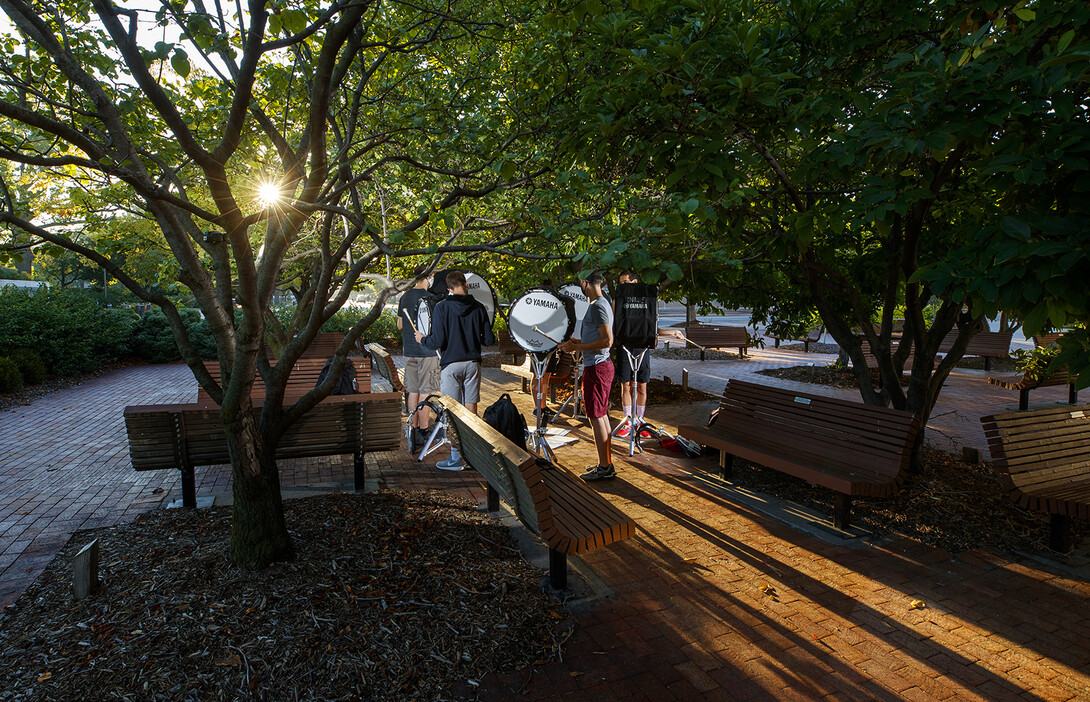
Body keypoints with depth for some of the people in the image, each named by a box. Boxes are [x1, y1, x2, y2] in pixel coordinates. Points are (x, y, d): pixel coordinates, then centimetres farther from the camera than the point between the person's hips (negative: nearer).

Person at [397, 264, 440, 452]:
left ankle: (414, 430, 16)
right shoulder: (430, 298, -12)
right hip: (427, 351, -6)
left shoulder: (404, 298, 8)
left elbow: (400, 325, 15)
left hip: (409, 350, 6)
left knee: (413, 391, 11)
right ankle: (423, 432, 4)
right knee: (425, 392, 0)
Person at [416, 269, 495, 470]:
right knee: (471, 411, 11)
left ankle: (456, 458, 9)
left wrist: (422, 339, 7)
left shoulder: (442, 308, -9)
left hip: (451, 365, -3)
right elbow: (489, 340, 1)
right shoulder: (479, 308, 0)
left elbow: (437, 342, -13)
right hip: (472, 363, 3)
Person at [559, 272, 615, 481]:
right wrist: (579, 342, 16)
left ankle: (605, 468, 3)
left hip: (596, 367, -11)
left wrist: (576, 347, -19)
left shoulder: (597, 306, -17)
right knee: (602, 415, 15)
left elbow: (607, 341, -24)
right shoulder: (603, 304, 15)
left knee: (596, 417, -4)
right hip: (603, 365, 11)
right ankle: (606, 463, 24)